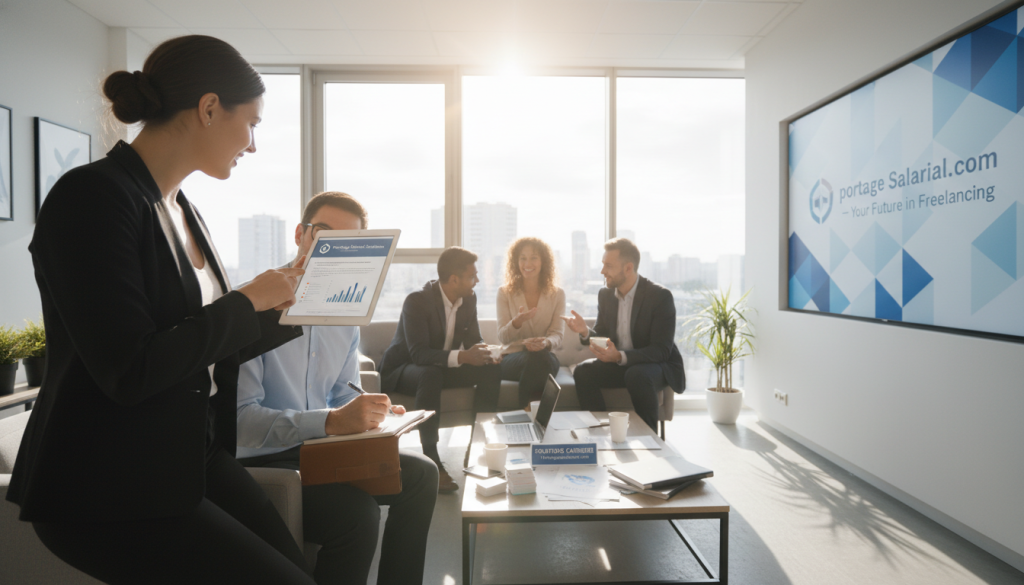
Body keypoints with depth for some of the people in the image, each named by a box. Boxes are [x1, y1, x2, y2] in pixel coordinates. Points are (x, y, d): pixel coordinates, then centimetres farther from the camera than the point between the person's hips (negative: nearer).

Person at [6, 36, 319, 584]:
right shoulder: (92, 196, -17)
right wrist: (247, 300, -15)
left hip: (196, 456, 7)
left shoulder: (181, 210, 9)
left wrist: (290, 307, 16)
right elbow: (131, 372, -25)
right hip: (108, 490, -7)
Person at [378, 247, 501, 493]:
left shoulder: (468, 300, -3)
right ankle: (432, 462, -37)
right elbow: (419, 353, -33)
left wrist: (485, 353, -22)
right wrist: (461, 356, -46)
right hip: (400, 370, -7)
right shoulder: (417, 301, -25)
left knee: (491, 369, -13)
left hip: (442, 365, 7)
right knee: (431, 374, -40)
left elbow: (474, 340, 3)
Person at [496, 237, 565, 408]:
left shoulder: (557, 294, 9)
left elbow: (557, 334, 1)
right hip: (512, 357, -1)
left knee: (539, 356, -38)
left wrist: (546, 342, -25)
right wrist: (517, 322, -24)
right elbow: (502, 337, -1)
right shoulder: (505, 293, 7)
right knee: (534, 358, -37)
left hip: (545, 357, 1)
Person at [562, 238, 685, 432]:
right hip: (619, 364, 5)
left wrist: (621, 356, -35)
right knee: (583, 371, -21)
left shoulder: (661, 296, -17)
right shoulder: (605, 294, 2)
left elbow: (662, 350, -21)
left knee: (637, 375, -37)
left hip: (659, 365, -5)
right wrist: (585, 332, -16)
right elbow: (601, 336, 9)